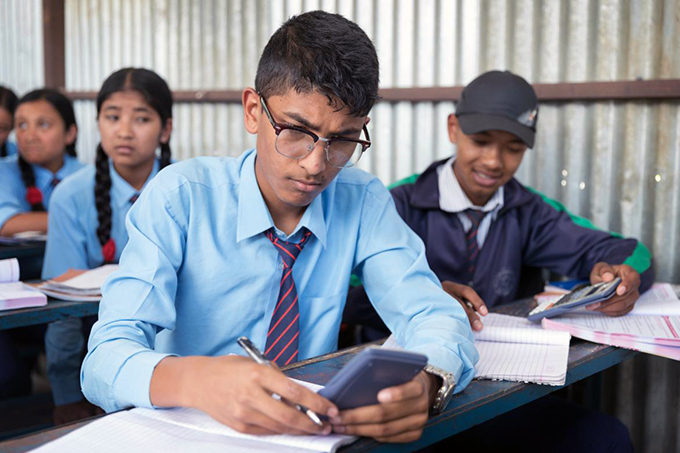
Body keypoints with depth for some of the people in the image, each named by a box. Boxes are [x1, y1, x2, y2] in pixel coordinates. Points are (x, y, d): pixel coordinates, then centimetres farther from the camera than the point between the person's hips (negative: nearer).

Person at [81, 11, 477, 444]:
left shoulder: (363, 202, -2)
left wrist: (424, 382, -34)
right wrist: (199, 380, -43)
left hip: (311, 429, 2)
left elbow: (435, 316, -9)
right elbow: (105, 362, -20)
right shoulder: (180, 197, -12)